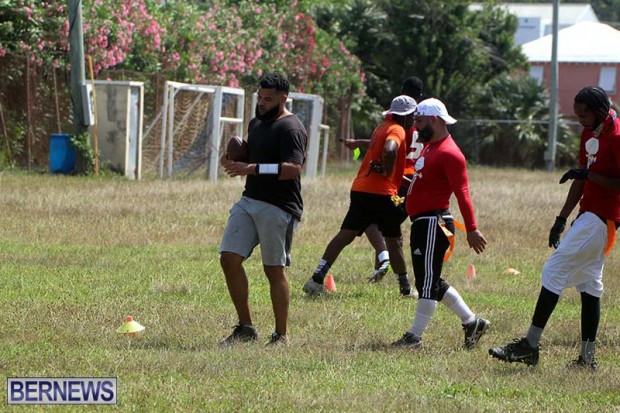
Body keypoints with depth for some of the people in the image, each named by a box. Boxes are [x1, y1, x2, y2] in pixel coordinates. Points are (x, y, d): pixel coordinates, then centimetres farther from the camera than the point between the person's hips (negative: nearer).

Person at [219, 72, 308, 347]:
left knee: (274, 270, -2)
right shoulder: (257, 123, 17)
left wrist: (253, 169, -30)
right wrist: (237, 161, 7)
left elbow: (293, 168, -24)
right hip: (249, 200, 9)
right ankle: (245, 327, 10)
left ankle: (281, 335, 8)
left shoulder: (290, 128, -12)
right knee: (229, 259, 1)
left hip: (278, 208, -9)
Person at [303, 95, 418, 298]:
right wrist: (387, 172, -15)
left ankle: (317, 279, -10)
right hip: (381, 193, -8)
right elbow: (389, 150, -29)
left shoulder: (382, 127, 19)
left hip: (360, 189, 8)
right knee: (394, 240, 6)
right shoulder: (397, 131, -9)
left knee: (345, 235, 1)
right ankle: (405, 288, 16)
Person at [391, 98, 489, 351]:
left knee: (427, 280, -6)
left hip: (433, 223, -11)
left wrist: (471, 229, -23)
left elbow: (462, 193, -20)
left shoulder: (449, 153, -15)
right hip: (422, 222, 11)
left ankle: (415, 337, -3)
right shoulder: (429, 146, 16)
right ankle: (471, 322, 22)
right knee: (430, 282, 15)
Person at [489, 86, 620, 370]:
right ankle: (587, 357, 12)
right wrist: (562, 219, 17)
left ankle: (530, 345, -11)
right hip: (588, 215, 10)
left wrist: (588, 175, -23)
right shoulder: (590, 133, 13)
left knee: (555, 269, -12)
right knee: (588, 283, 10)